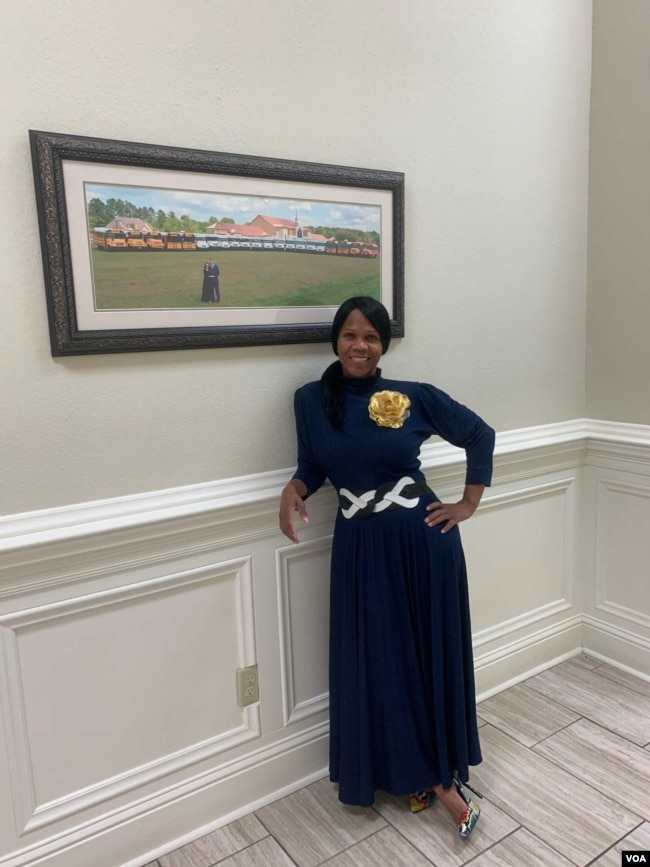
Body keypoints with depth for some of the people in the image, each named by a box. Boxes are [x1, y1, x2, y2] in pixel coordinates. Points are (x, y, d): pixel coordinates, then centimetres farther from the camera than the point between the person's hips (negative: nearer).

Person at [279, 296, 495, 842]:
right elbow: (312, 467, 7)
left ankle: (438, 769, 37)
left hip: (424, 541, -1)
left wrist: (469, 505, 2)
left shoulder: (416, 397, -5)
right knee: (378, 664, 9)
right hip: (360, 549, 2)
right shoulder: (311, 401, -1)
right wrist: (292, 490, -14)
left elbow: (480, 434, 5)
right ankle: (437, 779, 32)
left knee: (433, 654, 11)